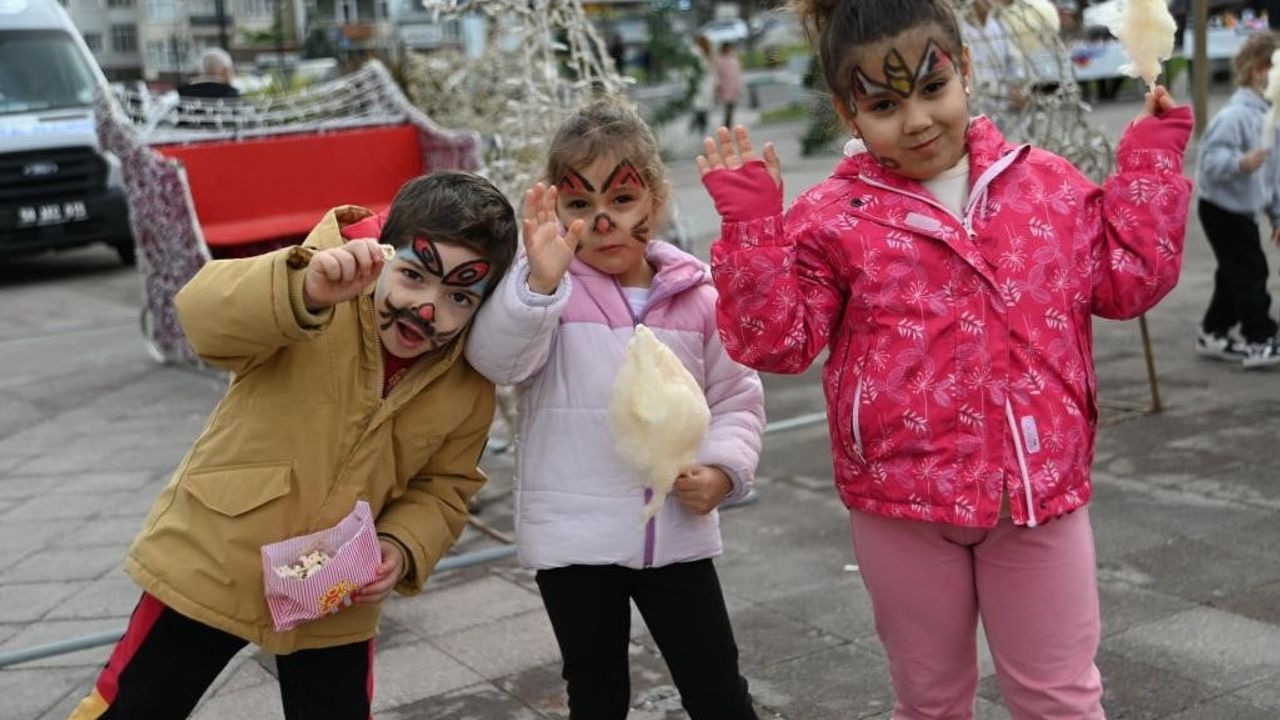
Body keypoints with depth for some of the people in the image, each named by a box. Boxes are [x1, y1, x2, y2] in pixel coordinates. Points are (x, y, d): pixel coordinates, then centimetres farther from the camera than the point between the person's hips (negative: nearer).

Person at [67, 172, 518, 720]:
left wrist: (402, 548, -16)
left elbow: (444, 486, 4)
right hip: (210, 565, -2)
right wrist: (303, 290, -55)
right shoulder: (321, 301, -20)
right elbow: (206, 314, -37)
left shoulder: (469, 385, -8)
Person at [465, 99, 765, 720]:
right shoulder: (546, 288, -7)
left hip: (676, 532, 2)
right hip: (574, 536, -1)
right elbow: (497, 358, -25)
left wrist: (723, 467, -11)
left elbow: (737, 397, 7)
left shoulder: (696, 296, 0)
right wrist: (539, 280, -40)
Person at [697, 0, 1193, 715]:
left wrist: (1151, 160, 6)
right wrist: (752, 226, -19)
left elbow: (1128, 279, 10)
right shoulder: (834, 218, -6)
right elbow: (776, 340, -10)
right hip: (903, 498, -1)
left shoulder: (1049, 185, 3)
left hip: (1040, 488, 1)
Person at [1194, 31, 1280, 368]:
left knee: (1236, 273, 15)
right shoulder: (1235, 115, -22)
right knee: (1251, 272, -6)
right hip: (1223, 209, -9)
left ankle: (1213, 334, 28)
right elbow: (1211, 160, -26)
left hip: (1243, 210, 9)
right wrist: (1241, 163, -45)